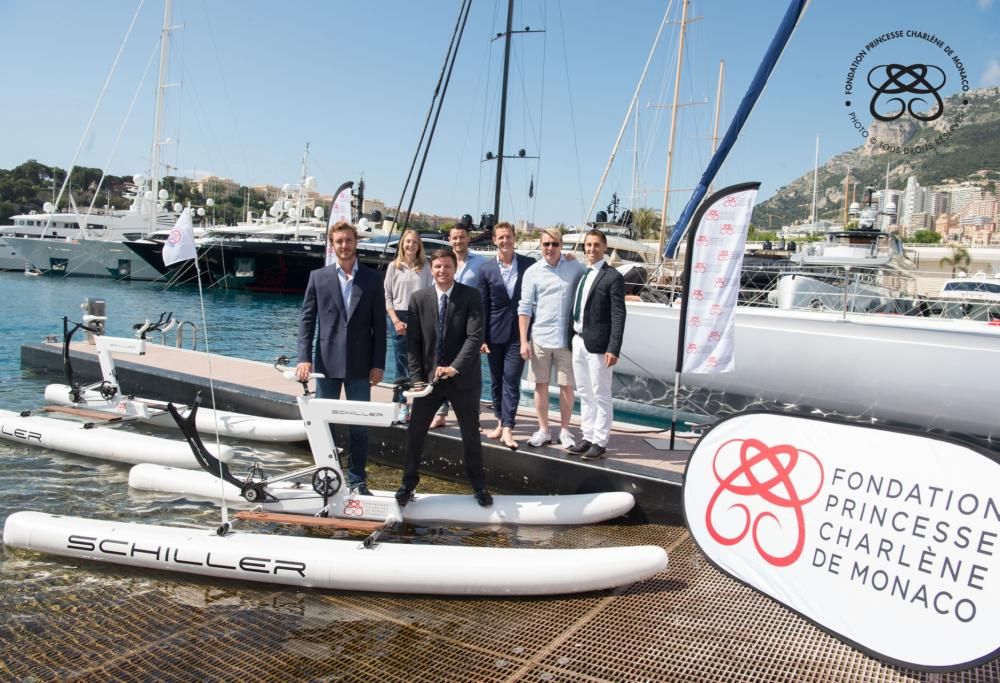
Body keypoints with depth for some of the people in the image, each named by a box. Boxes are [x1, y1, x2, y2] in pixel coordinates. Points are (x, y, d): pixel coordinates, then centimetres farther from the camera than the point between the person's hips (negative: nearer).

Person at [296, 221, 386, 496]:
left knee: (359, 425, 5)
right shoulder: (318, 277, 4)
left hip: (360, 365, 0)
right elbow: (306, 318, 1)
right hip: (327, 362, 1)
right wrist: (304, 357, -9)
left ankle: (357, 480, 17)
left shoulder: (372, 279, 3)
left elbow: (379, 324, 2)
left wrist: (378, 364, -3)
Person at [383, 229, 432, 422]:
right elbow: (387, 296, 4)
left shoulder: (425, 267, 4)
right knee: (401, 364, 4)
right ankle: (402, 406, 10)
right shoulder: (394, 266, 4)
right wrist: (396, 321, -6)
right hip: (399, 318, 0)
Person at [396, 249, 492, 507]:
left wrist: (454, 367, -26)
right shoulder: (418, 298, -1)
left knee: (471, 434, 11)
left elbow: (475, 336, -16)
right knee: (414, 432, 5)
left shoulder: (471, 296, -8)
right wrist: (417, 377, -8)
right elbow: (413, 342, -1)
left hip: (463, 378, -1)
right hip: (428, 377, 2)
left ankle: (479, 486, 28)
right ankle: (408, 484, 22)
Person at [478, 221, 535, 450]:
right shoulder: (486, 269, 2)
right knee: (496, 381, 11)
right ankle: (501, 422, 25)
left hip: (518, 333, -2)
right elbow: (482, 306, 2)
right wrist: (481, 337, -2)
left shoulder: (529, 264, 0)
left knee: (511, 380, -6)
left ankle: (507, 429, -5)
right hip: (495, 334, 2)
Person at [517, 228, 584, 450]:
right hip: (540, 338, 1)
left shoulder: (575, 267, 2)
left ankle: (564, 430, 20)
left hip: (566, 338, 0)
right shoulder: (533, 272, 1)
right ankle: (543, 431, 21)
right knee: (541, 384, 9)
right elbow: (525, 308, 1)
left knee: (566, 385, 5)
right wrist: (523, 341, -5)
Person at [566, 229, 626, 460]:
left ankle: (600, 442, 10)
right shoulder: (581, 274, 13)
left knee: (601, 395, 2)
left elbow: (618, 316, -12)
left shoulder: (613, 277, -8)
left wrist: (613, 349, -18)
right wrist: (571, 339, 10)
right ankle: (587, 437, 24)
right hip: (578, 341, 7)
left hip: (597, 345, -7)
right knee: (584, 394, 14)